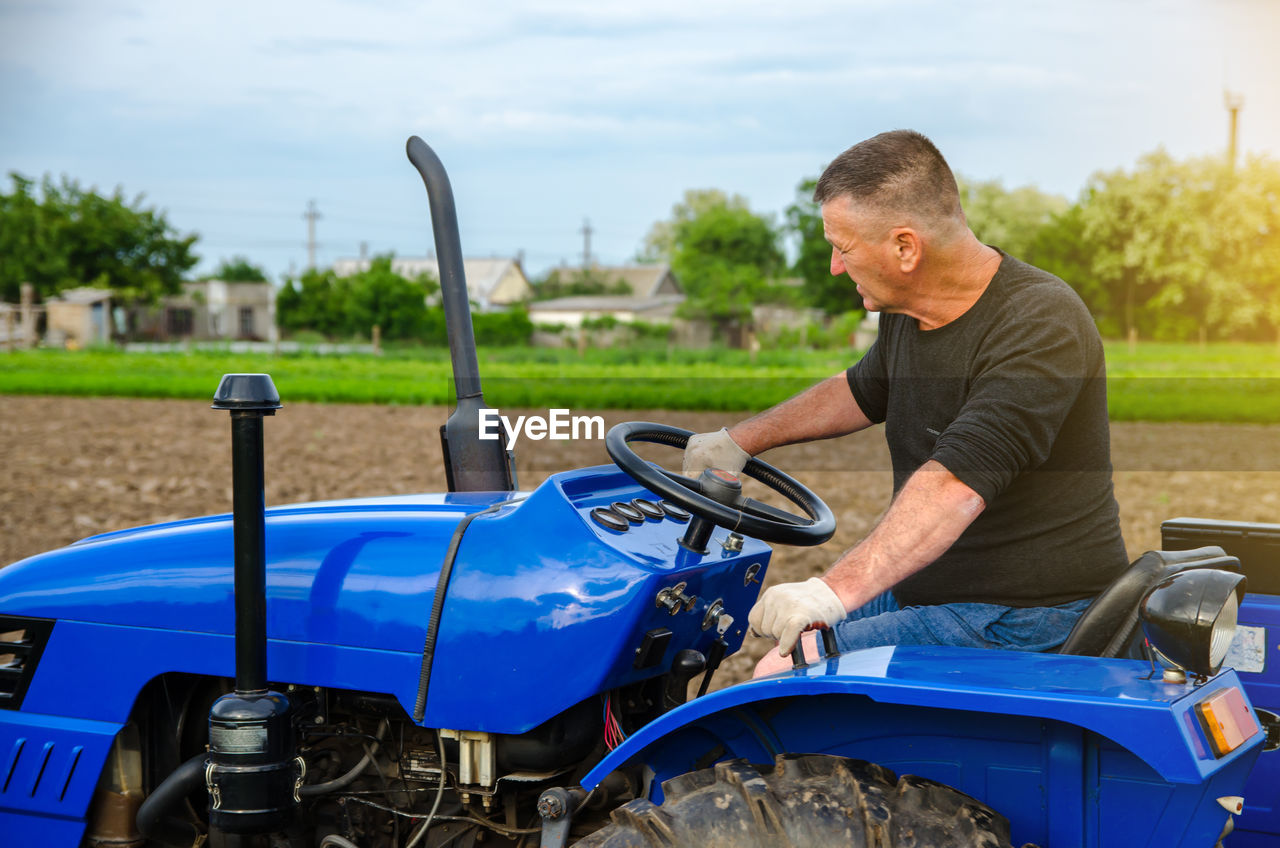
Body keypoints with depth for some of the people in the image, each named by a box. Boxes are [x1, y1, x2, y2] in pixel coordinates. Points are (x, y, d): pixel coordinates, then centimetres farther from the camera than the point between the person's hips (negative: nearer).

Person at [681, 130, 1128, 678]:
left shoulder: (1040, 326, -24)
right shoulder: (908, 312, 5)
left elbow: (956, 486, -36)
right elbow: (863, 390, 29)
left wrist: (835, 591, -45)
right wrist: (740, 441, 27)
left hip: (1022, 620, -9)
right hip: (924, 586, 9)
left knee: (784, 675, -18)